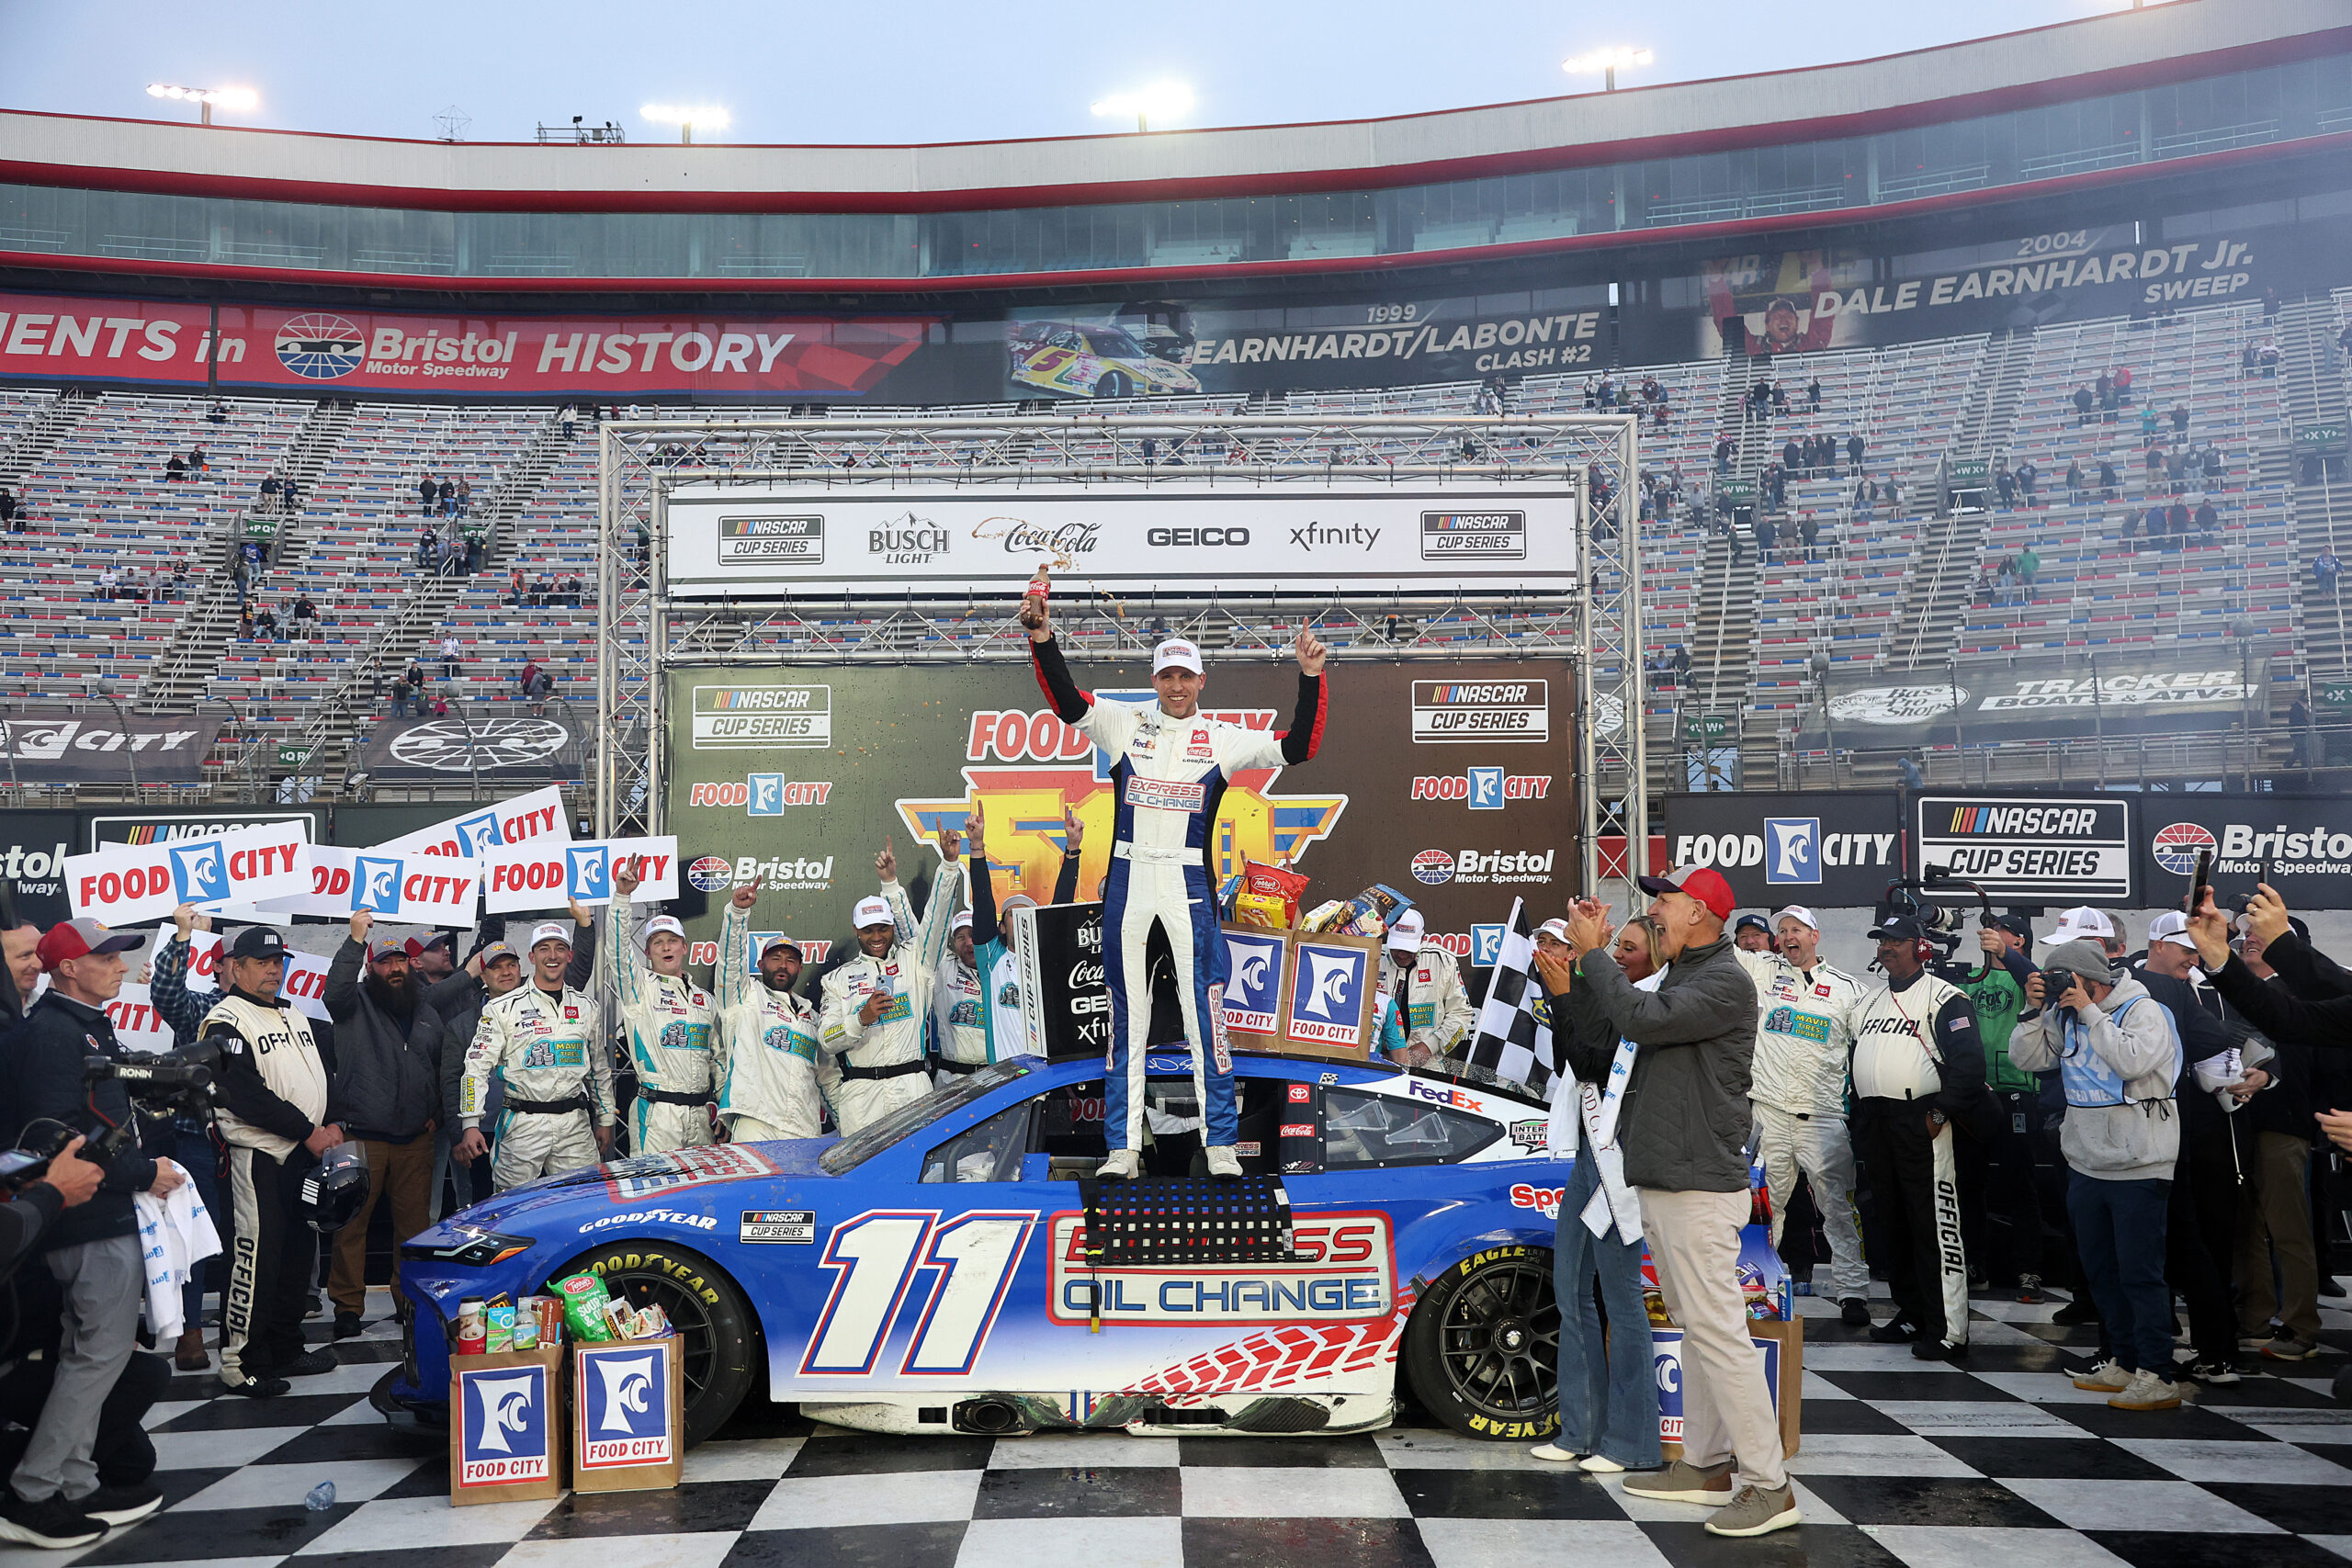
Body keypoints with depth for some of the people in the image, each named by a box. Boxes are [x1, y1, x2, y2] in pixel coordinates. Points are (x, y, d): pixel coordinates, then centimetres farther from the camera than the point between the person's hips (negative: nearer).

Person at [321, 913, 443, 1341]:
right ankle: (347, 1306, 5)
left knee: (415, 1222, 6)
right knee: (351, 1224, -3)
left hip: (415, 1141, 4)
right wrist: (356, 939, -23)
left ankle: (411, 1301, 15)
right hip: (362, 1138, -4)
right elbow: (335, 990, -20)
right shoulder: (356, 1005, 4)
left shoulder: (428, 1015, 19)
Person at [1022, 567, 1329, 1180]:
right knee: (1125, 1015, 6)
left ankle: (1220, 1144, 7)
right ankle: (1123, 1147, 13)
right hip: (1127, 881, 1)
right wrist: (1042, 640, -19)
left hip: (1189, 884, -1)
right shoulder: (1125, 722, 8)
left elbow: (1296, 748, 0)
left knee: (1204, 1011, -3)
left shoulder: (1223, 738, 7)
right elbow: (1068, 703, -5)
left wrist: (1310, 678, -11)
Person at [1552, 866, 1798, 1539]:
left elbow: (1640, 1019, -24)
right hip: (1661, 1183, 10)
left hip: (1701, 1188, -10)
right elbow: (1590, 1025, 17)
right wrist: (1579, 955, 7)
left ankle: (1768, 1488, -7)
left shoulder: (1726, 982, -12)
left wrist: (1595, 952, -13)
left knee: (1718, 1331, -11)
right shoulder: (1676, 980, 18)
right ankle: (1704, 1466, 23)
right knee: (1693, 1327, 15)